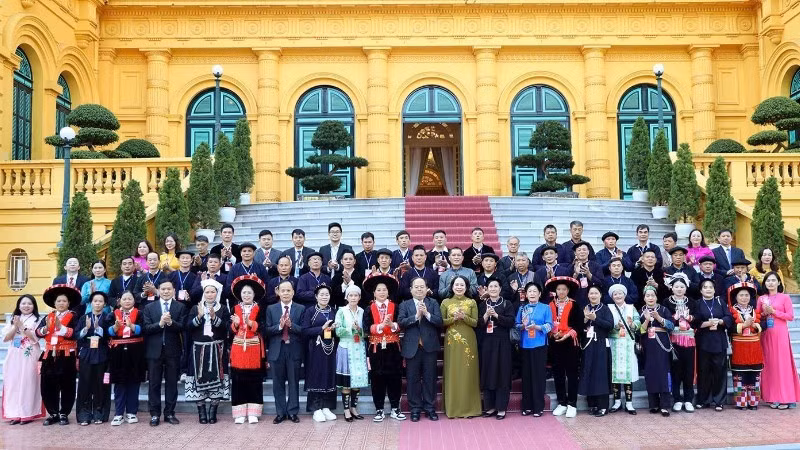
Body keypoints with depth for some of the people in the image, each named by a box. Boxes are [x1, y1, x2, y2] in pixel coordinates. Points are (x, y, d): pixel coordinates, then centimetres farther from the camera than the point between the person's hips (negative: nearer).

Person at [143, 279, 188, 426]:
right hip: (154, 350, 0)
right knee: (154, 383, 4)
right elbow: (146, 328, -3)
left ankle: (169, 413, 15)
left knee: (172, 383, 6)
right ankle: (155, 414, 12)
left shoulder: (180, 307, 4)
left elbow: (182, 327, -6)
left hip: (173, 350, 0)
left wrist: (170, 322, -23)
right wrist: (160, 323, -19)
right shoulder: (149, 307, 6)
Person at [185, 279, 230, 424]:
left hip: (216, 349, -1)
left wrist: (214, 317, -18)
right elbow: (188, 326, -1)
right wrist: (199, 316, -16)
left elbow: (226, 327, -6)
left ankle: (212, 412, 6)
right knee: (199, 379, -1)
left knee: (216, 379, -2)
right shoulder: (195, 308, 10)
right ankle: (201, 413, 7)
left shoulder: (223, 309, 6)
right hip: (199, 349, 1)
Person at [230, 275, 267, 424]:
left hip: (254, 349, -1)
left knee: (254, 381, 1)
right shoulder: (235, 309, 7)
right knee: (238, 381, 1)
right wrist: (235, 324, -20)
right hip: (238, 348, 1)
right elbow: (231, 329, 0)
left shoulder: (259, 309, 3)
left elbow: (260, 327, -10)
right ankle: (240, 414, 8)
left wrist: (250, 323, -27)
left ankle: (253, 413, 8)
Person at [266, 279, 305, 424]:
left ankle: (292, 412, 13)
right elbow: (267, 330, 0)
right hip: (277, 350, 1)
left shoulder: (301, 309, 4)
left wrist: (291, 325, -19)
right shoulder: (271, 309, 7)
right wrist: (279, 326, -17)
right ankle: (280, 412, 15)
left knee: (294, 382, 4)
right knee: (278, 383, 6)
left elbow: (303, 330, -4)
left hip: (294, 350, -1)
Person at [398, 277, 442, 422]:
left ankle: (430, 408, 16)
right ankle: (415, 409, 15)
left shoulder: (433, 303, 8)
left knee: (430, 378, 5)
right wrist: (416, 316, -18)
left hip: (430, 346, 0)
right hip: (412, 347, 0)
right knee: (413, 379, 4)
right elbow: (401, 322, -8)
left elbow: (439, 322, -5)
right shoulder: (405, 305, 8)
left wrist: (426, 314, -18)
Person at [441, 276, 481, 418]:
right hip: (451, 341, 0)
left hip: (468, 341, 0)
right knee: (452, 373, 1)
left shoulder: (472, 302, 5)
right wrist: (454, 318, -15)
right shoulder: (445, 302, 6)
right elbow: (441, 322, 1)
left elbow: (475, 323, -1)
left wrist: (464, 317, -18)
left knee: (467, 373, 1)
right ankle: (452, 408, 7)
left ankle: (469, 407, 7)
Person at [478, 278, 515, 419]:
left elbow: (511, 321, -8)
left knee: (502, 374, -2)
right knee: (487, 374, 4)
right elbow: (478, 324, 3)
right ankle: (490, 406, 13)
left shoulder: (507, 304, 3)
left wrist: (496, 315, -18)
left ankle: (501, 408, 4)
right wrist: (486, 316, -14)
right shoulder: (482, 305, 10)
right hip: (486, 343, 3)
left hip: (502, 343, -3)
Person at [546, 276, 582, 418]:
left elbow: (579, 324, -5)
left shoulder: (574, 305, -1)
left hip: (570, 343, -3)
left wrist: (567, 335, -16)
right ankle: (562, 403, 16)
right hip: (555, 344, 3)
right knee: (558, 374, 7)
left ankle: (572, 404, 5)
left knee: (571, 374, 0)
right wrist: (553, 333, -8)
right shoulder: (550, 305, 8)